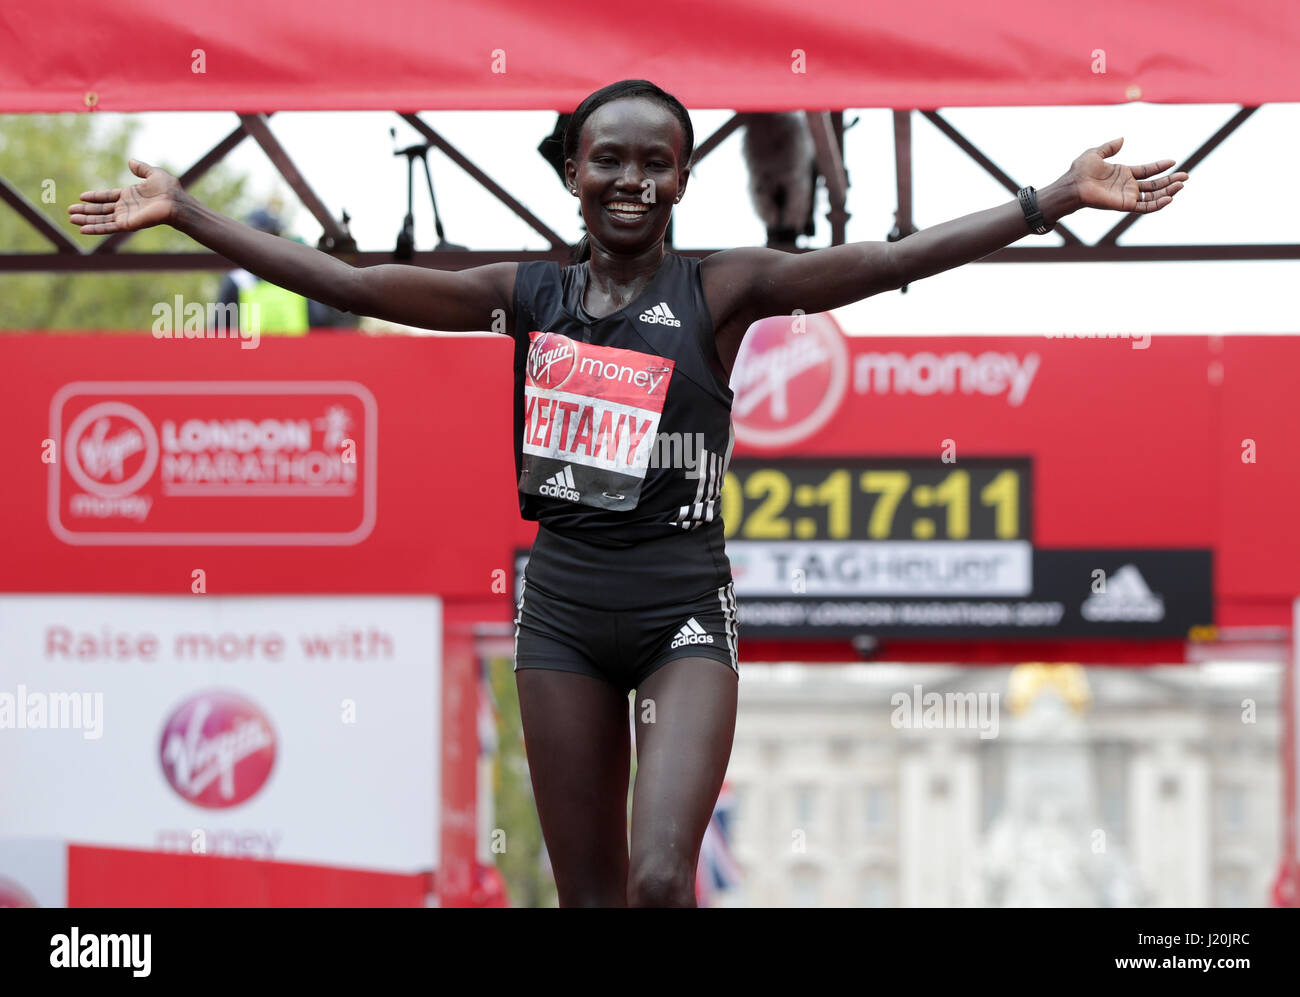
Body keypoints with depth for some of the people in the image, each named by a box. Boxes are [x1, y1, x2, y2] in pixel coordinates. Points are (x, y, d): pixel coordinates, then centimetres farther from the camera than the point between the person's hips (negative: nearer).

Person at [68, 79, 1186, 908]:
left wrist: (1052, 201, -22)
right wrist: (185, 213, 6)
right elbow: (349, 282, 7)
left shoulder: (720, 290, -3)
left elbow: (880, 261, -13)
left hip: (682, 611, -3)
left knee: (660, 878, -18)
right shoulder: (531, 296, 6)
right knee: (589, 897, 7)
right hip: (563, 609, 3)